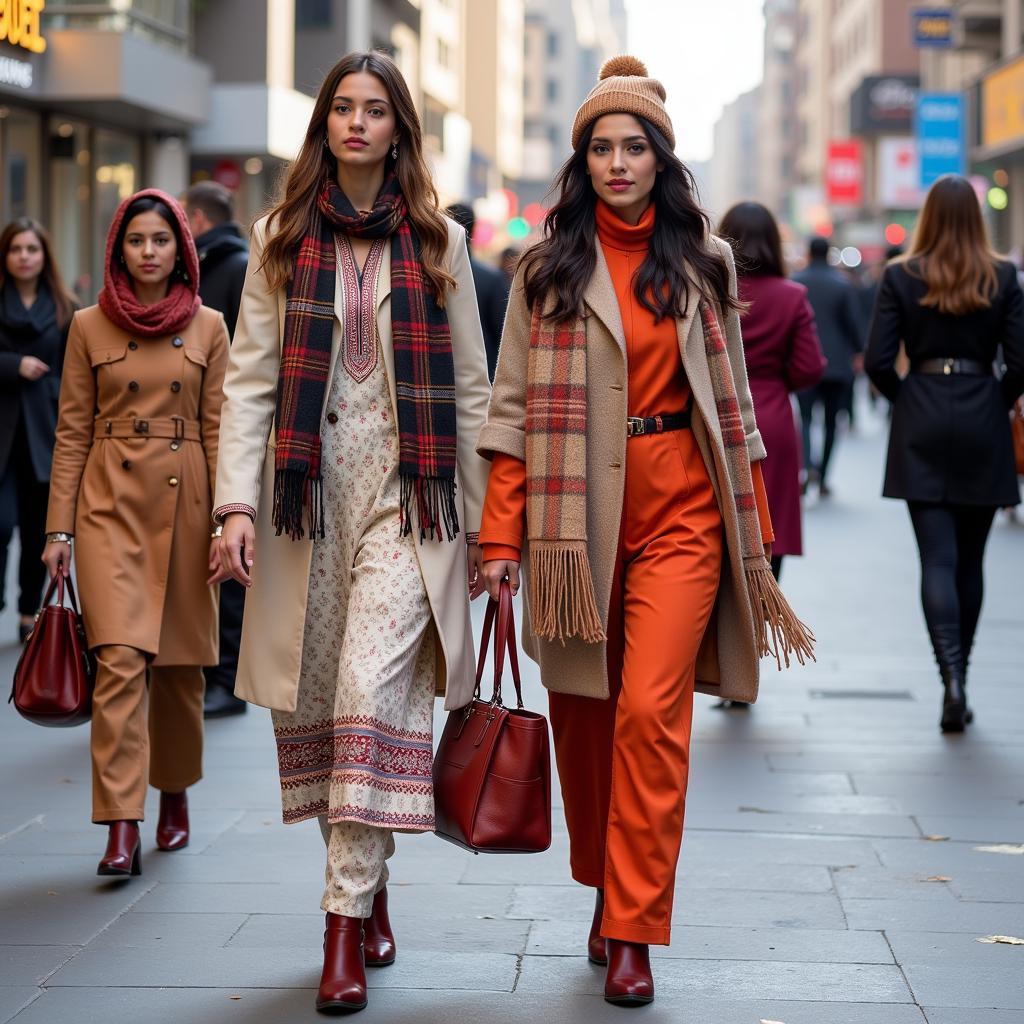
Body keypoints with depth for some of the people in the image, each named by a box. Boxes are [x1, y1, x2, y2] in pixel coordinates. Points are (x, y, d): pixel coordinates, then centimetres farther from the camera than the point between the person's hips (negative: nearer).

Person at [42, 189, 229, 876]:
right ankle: (122, 827, -15)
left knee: (181, 661, 9)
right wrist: (59, 528, 0)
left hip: (184, 503, 2)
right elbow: (72, 433, 4)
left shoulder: (208, 328, 5)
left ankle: (176, 790, 32)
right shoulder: (90, 327, 3)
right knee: (122, 658, -14)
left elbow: (218, 430, 6)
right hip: (112, 503, -1)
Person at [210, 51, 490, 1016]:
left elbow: (470, 388, 9)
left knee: (372, 691, -15)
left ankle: (346, 920, -13)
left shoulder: (437, 241, 9)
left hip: (407, 494, -2)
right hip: (309, 493, 2)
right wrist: (237, 503, -8)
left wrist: (486, 522, 5)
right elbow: (248, 379, 4)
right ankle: (369, 893, 21)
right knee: (314, 704, 4)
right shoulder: (282, 238, 9)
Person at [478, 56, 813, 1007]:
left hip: (680, 509, -1)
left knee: (651, 712, -11)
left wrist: (752, 526, 7)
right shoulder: (546, 267, 5)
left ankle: (632, 934, -5)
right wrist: (502, 536, -5)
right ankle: (606, 892, 28)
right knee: (582, 714, 8)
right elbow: (515, 404, 2)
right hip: (576, 512, 1)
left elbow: (731, 398, 11)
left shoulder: (702, 262, 8)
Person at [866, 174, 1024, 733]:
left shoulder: (900, 277, -3)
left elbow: (877, 361, -6)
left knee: (937, 558, -2)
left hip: (922, 424, -1)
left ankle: (952, 676, -19)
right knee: (970, 559, 12)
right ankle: (957, 678, 20)